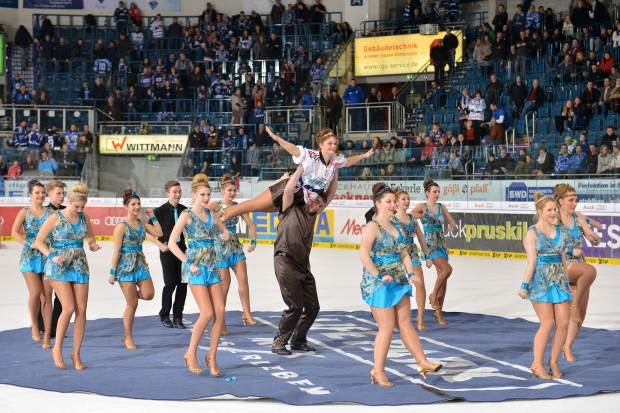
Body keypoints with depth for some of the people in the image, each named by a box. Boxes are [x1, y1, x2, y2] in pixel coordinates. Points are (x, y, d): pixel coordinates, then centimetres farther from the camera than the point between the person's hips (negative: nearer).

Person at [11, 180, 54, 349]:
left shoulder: (50, 212, 7)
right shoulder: (25, 212, 4)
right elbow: (14, 232, -7)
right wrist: (30, 244, -17)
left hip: (48, 257, 1)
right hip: (30, 257, -1)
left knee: (47, 296, -2)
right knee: (35, 293, -11)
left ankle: (47, 335, 2)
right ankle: (34, 325, 14)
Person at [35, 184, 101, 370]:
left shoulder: (84, 218, 7)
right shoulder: (55, 218, -6)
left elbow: (91, 237, 23)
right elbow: (38, 241, -5)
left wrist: (93, 245, -1)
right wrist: (52, 256, -19)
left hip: (80, 266, 5)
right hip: (59, 267, -5)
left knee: (81, 310, -1)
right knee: (69, 308, -15)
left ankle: (76, 354, 7)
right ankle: (57, 349, 2)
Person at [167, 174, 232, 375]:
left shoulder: (211, 214, 12)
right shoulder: (187, 215, -5)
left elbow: (224, 230, 27)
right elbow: (172, 243, -8)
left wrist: (226, 235, 2)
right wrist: (188, 263, -12)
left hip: (212, 266, 6)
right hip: (196, 267, -6)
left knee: (220, 311, -4)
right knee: (207, 313, -13)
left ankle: (212, 356, 6)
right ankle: (191, 354, 3)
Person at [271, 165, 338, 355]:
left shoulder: (312, 215, 17)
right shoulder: (291, 209, 0)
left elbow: (331, 195, 15)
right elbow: (288, 189, -18)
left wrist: (334, 173, 5)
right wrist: (302, 167, -16)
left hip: (303, 266, 8)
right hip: (286, 262, -8)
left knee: (312, 307, 7)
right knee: (295, 307, -11)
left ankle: (298, 341, 22)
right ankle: (279, 343, 1)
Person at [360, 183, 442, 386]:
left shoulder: (395, 227, 15)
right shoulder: (373, 227, -11)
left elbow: (404, 253, 15)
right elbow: (363, 254, -22)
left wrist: (410, 274, 1)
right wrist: (379, 276, -24)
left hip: (398, 283, 8)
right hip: (378, 285, -8)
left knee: (405, 323, 8)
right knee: (387, 327, -5)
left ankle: (423, 363, 9)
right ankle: (378, 371, 5)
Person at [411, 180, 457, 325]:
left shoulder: (441, 207, 11)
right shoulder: (422, 206, -4)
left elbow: (452, 222, 15)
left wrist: (451, 226, -6)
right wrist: (425, 215, -20)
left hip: (441, 244, 6)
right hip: (429, 245, -6)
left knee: (443, 278, 4)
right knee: (447, 269, -25)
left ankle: (439, 311, 13)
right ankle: (433, 295, -5)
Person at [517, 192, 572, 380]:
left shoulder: (559, 231, 13)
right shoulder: (532, 233, -4)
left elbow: (563, 259, 17)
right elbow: (531, 261, -10)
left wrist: (567, 281, 18)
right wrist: (525, 285, -16)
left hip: (558, 280, 6)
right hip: (540, 280, -6)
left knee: (563, 322, -2)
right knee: (547, 323, -9)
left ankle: (554, 361, 12)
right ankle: (537, 364, 2)